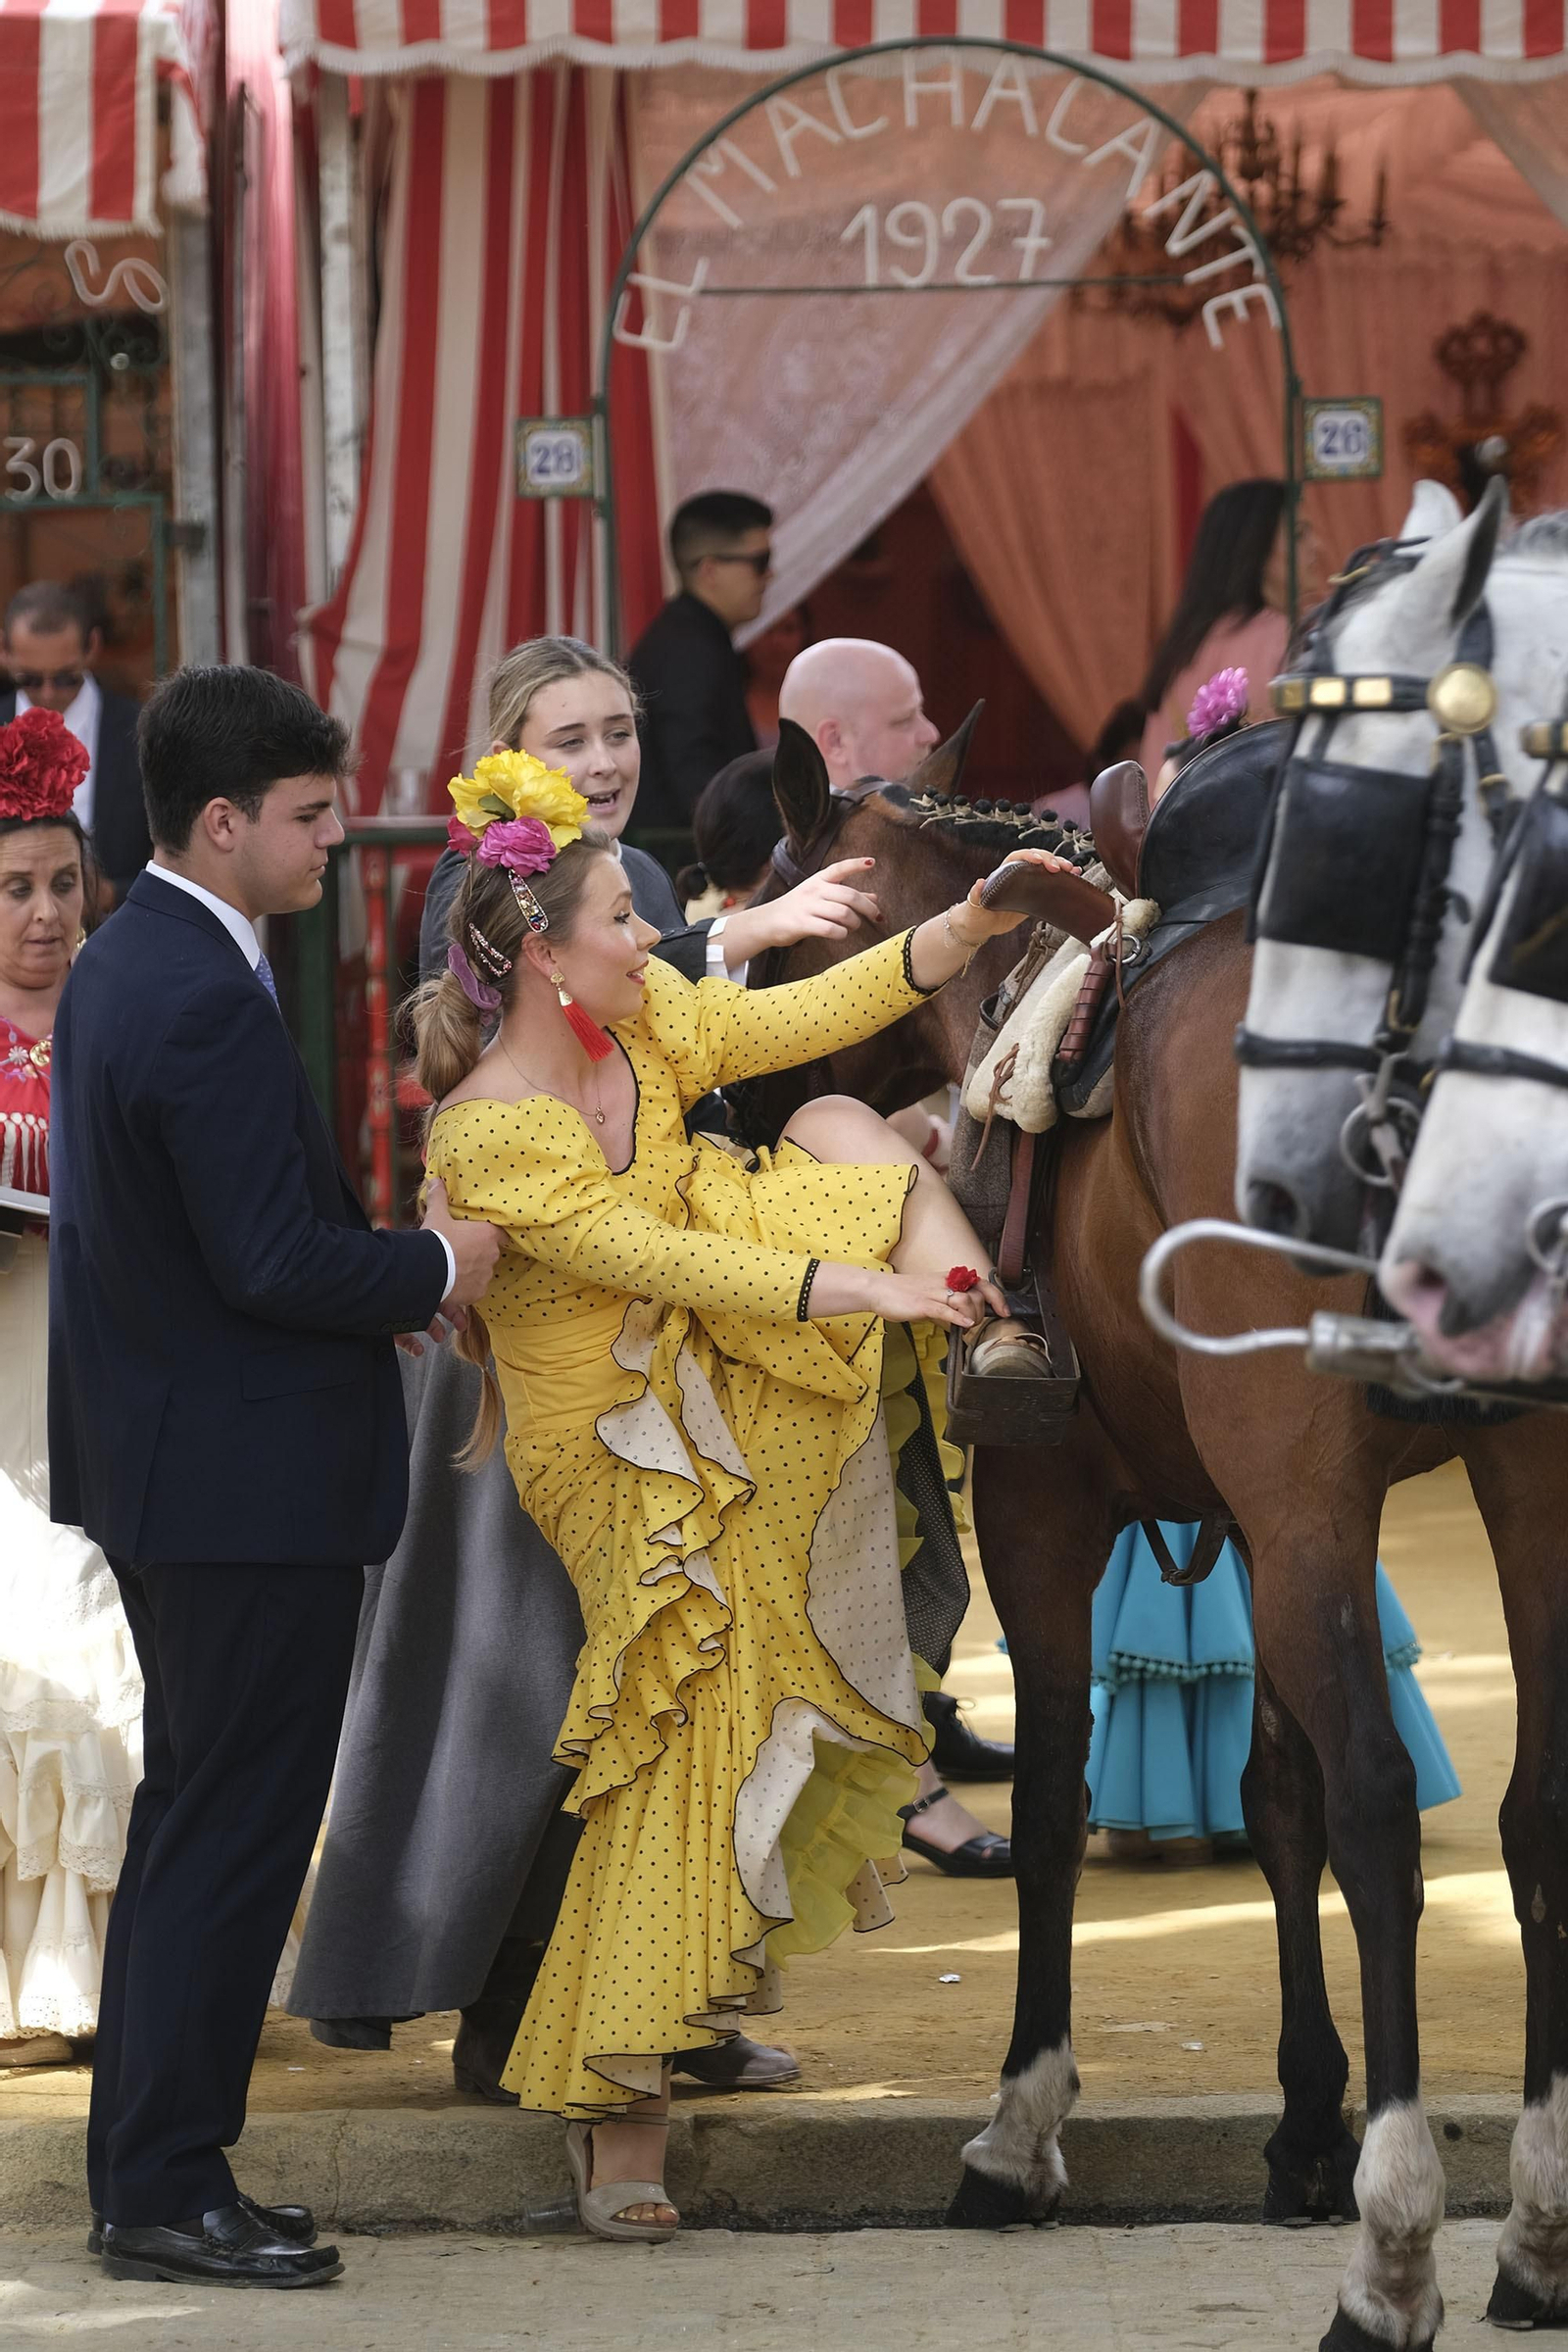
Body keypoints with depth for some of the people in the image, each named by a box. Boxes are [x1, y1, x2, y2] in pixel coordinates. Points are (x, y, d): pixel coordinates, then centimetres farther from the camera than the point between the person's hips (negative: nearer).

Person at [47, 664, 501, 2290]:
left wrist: (382, 1268, 8)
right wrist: (434, 1269, -9)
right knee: (234, 1832, -3)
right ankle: (168, 2190, 2)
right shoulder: (208, 1002, -23)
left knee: (192, 1817, 17)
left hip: (162, 1465, 10)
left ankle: (144, 2169, 23)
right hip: (252, 1481, -10)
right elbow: (276, 1262, -24)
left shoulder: (120, 965, 9)